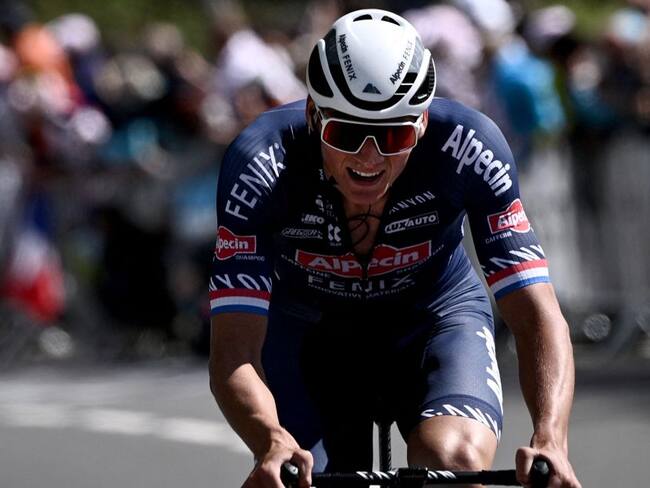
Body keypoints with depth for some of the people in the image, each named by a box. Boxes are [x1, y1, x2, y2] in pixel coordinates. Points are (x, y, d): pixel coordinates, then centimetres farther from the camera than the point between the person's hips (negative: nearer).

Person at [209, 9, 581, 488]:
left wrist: (550, 442, -49)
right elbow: (233, 353, -36)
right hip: (307, 331, 1)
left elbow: (538, 315, -31)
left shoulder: (468, 147, -31)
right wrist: (273, 443, -57)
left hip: (434, 317, -1)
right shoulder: (263, 163, -32)